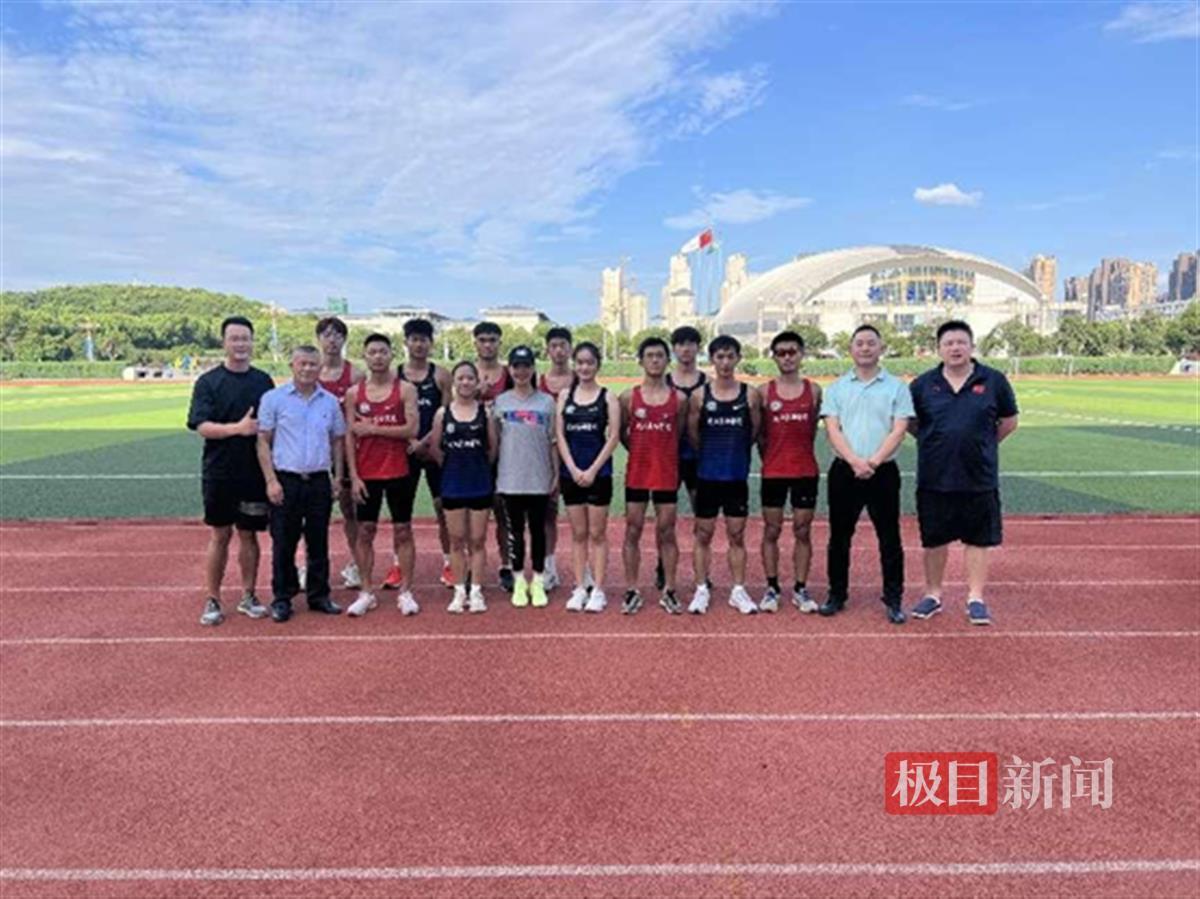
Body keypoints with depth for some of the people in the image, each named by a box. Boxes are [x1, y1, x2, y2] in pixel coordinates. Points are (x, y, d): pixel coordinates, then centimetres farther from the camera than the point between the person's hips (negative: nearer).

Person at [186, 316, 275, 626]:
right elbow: (201, 426, -10)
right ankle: (213, 601, 15)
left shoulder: (264, 381, 7)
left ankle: (248, 596, 21)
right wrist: (237, 428, -25)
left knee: (249, 534, 10)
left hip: (254, 473, 2)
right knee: (219, 536, 5)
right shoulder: (208, 381, -2)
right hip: (219, 473, -2)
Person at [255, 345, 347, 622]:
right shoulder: (274, 398, -2)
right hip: (286, 481, -3)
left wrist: (338, 477, 8)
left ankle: (319, 595, 22)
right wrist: (271, 480, -9)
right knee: (283, 544, 4)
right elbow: (263, 442, -3)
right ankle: (281, 598, 16)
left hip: (319, 482, 3)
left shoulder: (330, 401, 7)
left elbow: (337, 441, 14)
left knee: (319, 542, 10)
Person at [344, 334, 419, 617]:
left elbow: (412, 429, -12)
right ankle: (366, 593, 16)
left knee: (403, 531, 4)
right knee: (365, 531, 6)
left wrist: (373, 428, -14)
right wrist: (354, 476, -4)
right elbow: (350, 437, 3)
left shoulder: (405, 389, -2)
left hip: (398, 472, -2)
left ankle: (405, 592, 12)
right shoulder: (354, 393, 5)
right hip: (366, 474, 2)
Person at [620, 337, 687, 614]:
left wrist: (664, 455, 7)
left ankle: (668, 591, 15)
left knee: (667, 532, 5)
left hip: (667, 474, 0)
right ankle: (632, 591, 13)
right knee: (633, 531, 4)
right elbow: (621, 433, 10)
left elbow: (679, 435, 11)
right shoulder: (629, 397, 1)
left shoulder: (679, 399, 2)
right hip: (636, 473, 0)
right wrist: (641, 451, 9)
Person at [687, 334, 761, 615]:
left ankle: (738, 590, 18)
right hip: (707, 476, 0)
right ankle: (701, 590, 17)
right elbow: (692, 434, 6)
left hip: (737, 476, 0)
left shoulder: (749, 395, -1)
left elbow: (755, 433, 8)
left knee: (737, 536, 8)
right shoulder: (700, 395, -2)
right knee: (703, 535, 7)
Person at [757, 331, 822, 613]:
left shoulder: (813, 390, 3)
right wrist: (768, 458, 4)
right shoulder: (764, 392, 0)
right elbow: (759, 433, 6)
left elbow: (813, 430, 9)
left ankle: (800, 589, 16)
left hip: (806, 471, 1)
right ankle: (772, 588, 16)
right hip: (773, 472, -1)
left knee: (803, 531, 6)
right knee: (772, 530, 5)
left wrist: (800, 454, 7)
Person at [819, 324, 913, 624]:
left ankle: (893, 599, 14)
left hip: (883, 472, -1)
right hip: (844, 471, 2)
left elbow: (898, 431, -4)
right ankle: (837, 594, 20)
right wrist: (855, 461, -16)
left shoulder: (896, 387, 3)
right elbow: (832, 430, -2)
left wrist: (873, 462, -16)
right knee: (839, 537, 8)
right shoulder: (837, 387, 7)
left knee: (889, 538, 3)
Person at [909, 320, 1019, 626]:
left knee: (978, 540, 7)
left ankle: (976, 599, 18)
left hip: (979, 478, -1)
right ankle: (933, 595, 25)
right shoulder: (923, 384, 0)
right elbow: (909, 422, 12)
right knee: (934, 540, 10)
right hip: (934, 478, 1)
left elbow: (1009, 421, 10)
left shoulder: (993, 381, -1)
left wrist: (983, 444, 5)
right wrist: (934, 442, 4)